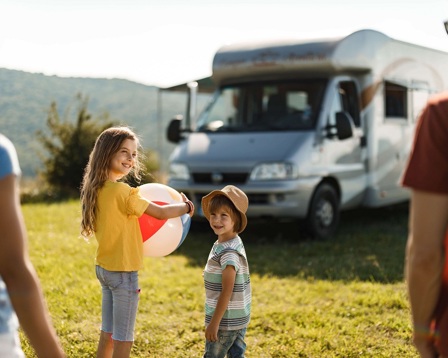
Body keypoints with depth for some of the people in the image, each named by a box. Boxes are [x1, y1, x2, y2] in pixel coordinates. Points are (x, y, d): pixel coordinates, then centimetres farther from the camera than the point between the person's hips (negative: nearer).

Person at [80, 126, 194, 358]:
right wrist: (186, 206, 0)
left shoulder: (97, 189, 5)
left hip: (103, 268, 8)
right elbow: (161, 213, -16)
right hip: (123, 272, -8)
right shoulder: (121, 191, -20)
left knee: (107, 334, 18)